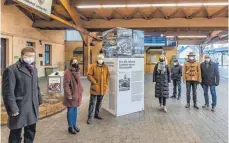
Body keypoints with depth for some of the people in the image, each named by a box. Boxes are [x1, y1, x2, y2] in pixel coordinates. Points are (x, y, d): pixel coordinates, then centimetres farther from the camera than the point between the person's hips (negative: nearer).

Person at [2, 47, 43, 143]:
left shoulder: (34, 69, 12)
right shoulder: (12, 70, -13)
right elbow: (8, 92, -16)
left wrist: (39, 101, 14)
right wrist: (12, 109, -17)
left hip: (33, 108, 7)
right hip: (19, 109, -7)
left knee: (31, 133, 19)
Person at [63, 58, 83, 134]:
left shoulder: (77, 71, 11)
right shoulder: (68, 72, -15)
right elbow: (66, 85, -18)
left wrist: (81, 91, 16)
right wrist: (69, 95, -20)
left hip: (77, 94, 8)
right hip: (71, 95, -8)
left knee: (75, 110, 16)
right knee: (71, 111, 2)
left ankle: (74, 125, 29)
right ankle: (70, 127, 16)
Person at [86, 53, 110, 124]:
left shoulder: (106, 67, 7)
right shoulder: (93, 66, -6)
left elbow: (108, 75, 14)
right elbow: (89, 75, -9)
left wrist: (106, 83, 3)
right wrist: (94, 82, -14)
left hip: (103, 88, 5)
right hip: (95, 88, -4)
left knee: (99, 102, 16)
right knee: (92, 103, 0)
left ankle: (97, 114, 32)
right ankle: (90, 117, 8)